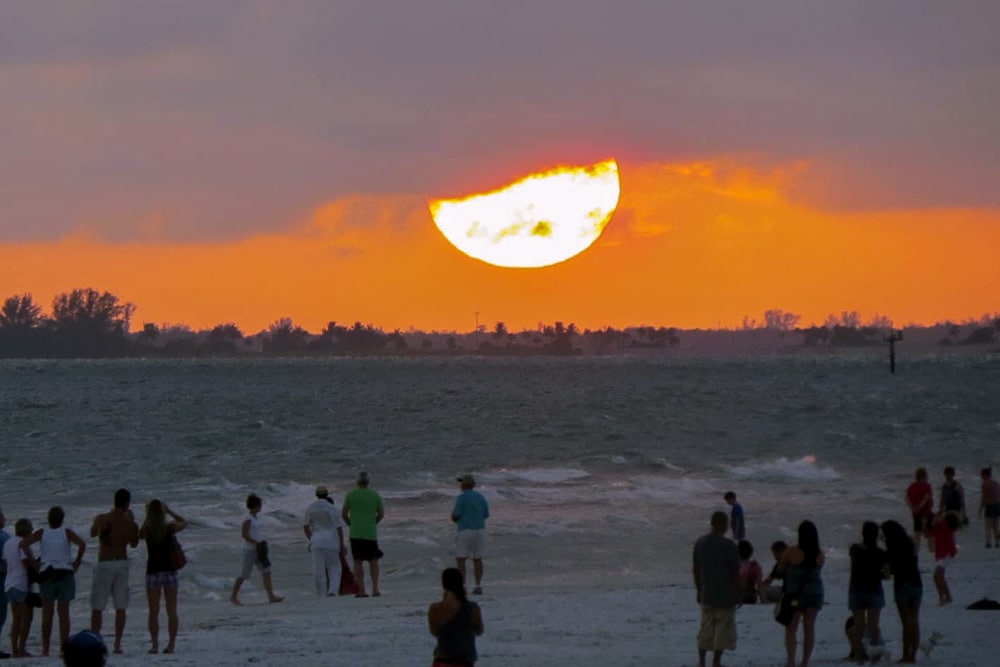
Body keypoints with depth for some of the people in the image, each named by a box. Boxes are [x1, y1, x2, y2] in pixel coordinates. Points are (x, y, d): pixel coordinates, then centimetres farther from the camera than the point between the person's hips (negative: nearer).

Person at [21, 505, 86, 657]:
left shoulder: (42, 533, 1)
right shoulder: (66, 532, -2)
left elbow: (23, 543, -11)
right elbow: (82, 544, -17)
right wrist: (77, 562, -6)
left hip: (46, 574, 0)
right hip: (65, 573, 0)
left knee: (47, 614, 5)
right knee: (64, 613, 3)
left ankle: (45, 649, 1)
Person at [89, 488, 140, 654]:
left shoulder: (101, 519, -9)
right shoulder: (130, 523, -5)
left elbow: (93, 533, 12)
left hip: (104, 564, -2)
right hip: (122, 563, 2)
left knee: (97, 607, 3)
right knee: (120, 607, 6)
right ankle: (117, 644, 3)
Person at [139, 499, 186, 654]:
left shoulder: (146, 531, -8)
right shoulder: (170, 528, -7)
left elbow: (139, 535, 17)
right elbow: (184, 523, 14)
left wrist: (147, 516, 15)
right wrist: (169, 511, 19)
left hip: (153, 572, 0)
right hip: (169, 572, 0)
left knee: (153, 612, 5)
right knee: (172, 611, 6)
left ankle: (154, 644, 1)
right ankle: (171, 644, 3)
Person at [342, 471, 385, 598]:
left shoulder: (351, 495, -1)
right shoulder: (375, 495, 1)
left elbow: (344, 514, -1)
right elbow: (381, 514, 4)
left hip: (355, 533, -1)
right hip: (371, 533, 1)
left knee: (358, 561, 3)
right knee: (373, 561, 11)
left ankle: (361, 590, -2)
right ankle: (375, 588, 3)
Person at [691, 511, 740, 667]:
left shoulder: (700, 543, 1)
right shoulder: (728, 545, -16)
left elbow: (695, 569, 7)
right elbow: (735, 572, -14)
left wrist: (699, 590, 18)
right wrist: (738, 593, -2)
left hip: (706, 594, 5)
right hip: (725, 595, -5)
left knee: (706, 628, 15)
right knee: (722, 630, 5)